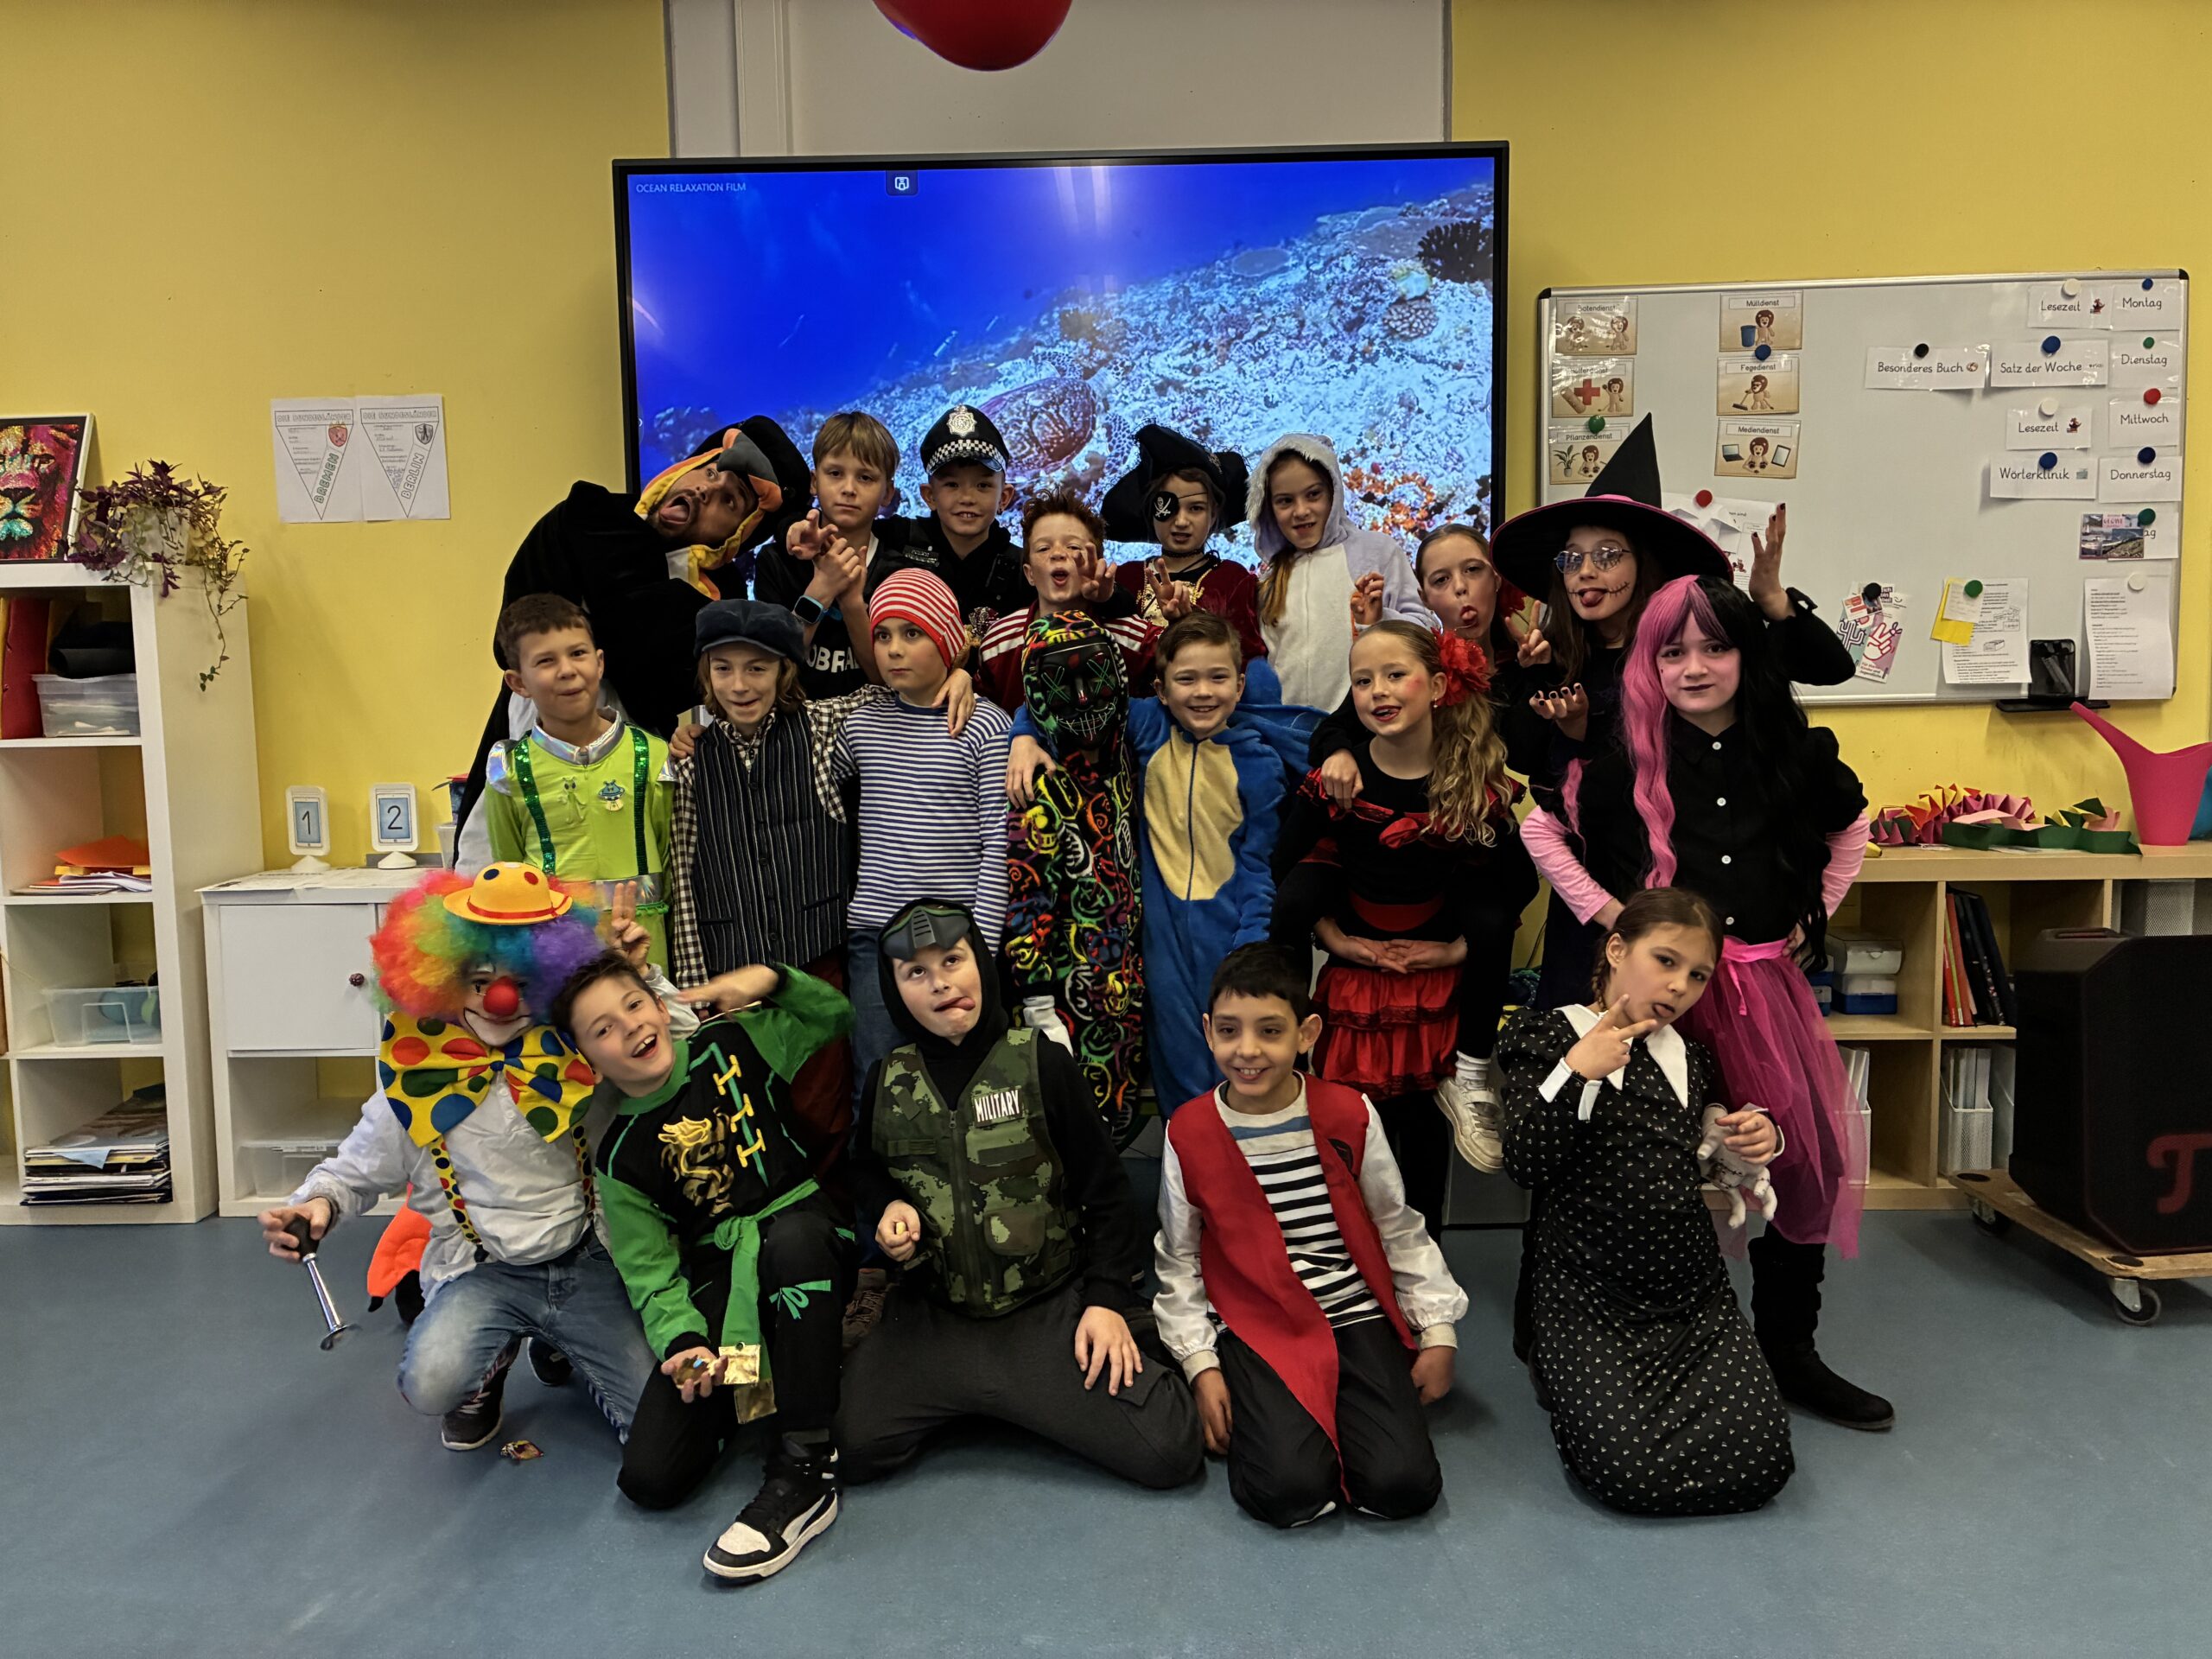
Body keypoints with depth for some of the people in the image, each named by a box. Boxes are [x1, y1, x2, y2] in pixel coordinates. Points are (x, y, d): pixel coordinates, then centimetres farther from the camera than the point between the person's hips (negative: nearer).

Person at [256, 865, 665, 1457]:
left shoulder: (576, 1051, -4)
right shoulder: (420, 1068, -5)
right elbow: (359, 1166, 7)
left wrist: (641, 977, -13)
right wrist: (318, 1202, -14)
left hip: (585, 1266, 1)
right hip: (482, 1271, -1)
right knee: (430, 1384, -32)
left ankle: (559, 1346, 25)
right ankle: (491, 1361, 9)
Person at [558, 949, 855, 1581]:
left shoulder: (733, 1043, 1)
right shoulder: (620, 1156, 2)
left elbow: (838, 1015, 14)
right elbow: (652, 1275, 0)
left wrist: (772, 979, -4)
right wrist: (682, 1341, -19)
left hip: (811, 1253, -1)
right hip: (717, 1285, 2)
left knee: (792, 1234, -42)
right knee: (648, 1479, -14)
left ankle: (805, 1469, -29)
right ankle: (732, 1391, 18)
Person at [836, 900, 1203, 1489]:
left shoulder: (1041, 1064, -7)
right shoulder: (888, 1084, 2)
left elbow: (1105, 1191, -1)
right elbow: (867, 1172, 21)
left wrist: (1108, 1300, -8)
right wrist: (888, 1208, -2)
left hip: (1051, 1308, -3)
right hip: (935, 1314, 3)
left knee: (1168, 1450, -18)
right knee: (855, 1447, -14)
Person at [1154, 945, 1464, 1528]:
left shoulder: (1349, 1115, -4)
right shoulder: (1188, 1134, -4)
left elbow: (1399, 1230, 7)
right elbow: (1177, 1261, 5)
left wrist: (1438, 1332, 6)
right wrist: (1201, 1365, -1)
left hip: (1355, 1315, 1)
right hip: (1255, 1328, -1)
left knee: (1404, 1485, -17)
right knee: (1289, 1492, -22)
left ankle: (1327, 1415, 12)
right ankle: (1265, 1418, 10)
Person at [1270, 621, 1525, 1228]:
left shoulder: (1479, 783, -9)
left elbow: (1515, 881, 0)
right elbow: (1285, 869, 0)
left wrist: (1461, 949, -8)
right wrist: (1334, 939, -8)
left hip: (1440, 989, 1)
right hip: (1354, 987, 0)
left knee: (1426, 1135, 8)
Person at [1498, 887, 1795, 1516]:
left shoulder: (1691, 1057, 11)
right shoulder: (1548, 1038, -5)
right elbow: (1526, 1165, -15)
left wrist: (1757, 1141, 3)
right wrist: (1577, 1073, -26)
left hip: (1694, 1293, 5)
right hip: (1593, 1298, -5)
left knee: (1760, 1463, -11)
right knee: (1633, 1472, -18)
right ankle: (1559, 1375, 14)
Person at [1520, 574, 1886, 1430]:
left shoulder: (1792, 751, 3)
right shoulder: (1627, 757, -5)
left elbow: (1850, 827, 22)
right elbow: (1540, 828, 3)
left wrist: (1815, 912, 13)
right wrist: (1603, 911, -3)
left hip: (1765, 982, 4)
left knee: (1808, 1158, 8)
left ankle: (1789, 1352, 27)